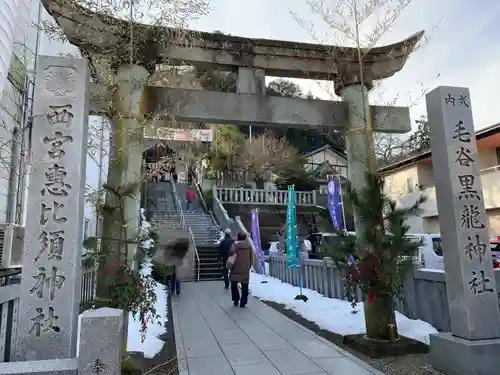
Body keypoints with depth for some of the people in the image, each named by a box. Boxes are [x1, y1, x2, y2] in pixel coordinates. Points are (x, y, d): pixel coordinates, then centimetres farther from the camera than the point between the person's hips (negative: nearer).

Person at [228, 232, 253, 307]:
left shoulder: (235, 244, -8)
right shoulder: (249, 246, 4)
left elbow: (231, 252, -25)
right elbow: (251, 258, 8)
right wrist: (249, 266, 18)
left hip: (236, 269, -3)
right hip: (245, 270, 3)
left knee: (234, 284, 12)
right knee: (245, 287, 9)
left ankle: (236, 299, 8)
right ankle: (243, 302, 10)